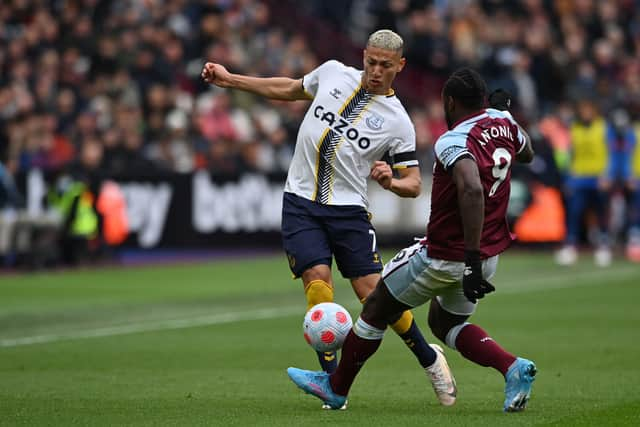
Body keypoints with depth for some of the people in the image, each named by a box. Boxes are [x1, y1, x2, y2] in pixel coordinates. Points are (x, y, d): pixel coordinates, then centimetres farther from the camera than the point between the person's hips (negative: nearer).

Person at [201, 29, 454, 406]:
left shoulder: (398, 121, -5)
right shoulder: (333, 73, 3)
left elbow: (414, 184, 0)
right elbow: (289, 90, 22)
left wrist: (390, 181, -23)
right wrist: (229, 79, 22)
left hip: (348, 208, -2)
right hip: (301, 202, 2)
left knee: (373, 292, -8)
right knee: (318, 282, -15)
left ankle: (430, 359, 15)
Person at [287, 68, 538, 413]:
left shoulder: (453, 142, -23)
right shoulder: (502, 122, -1)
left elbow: (472, 191, -40)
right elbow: (527, 154, 22)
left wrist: (471, 261, -39)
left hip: (444, 257, -7)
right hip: (489, 254, 7)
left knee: (376, 309, 14)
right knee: (446, 323, 26)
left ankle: (336, 386, 29)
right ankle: (512, 367, 3)